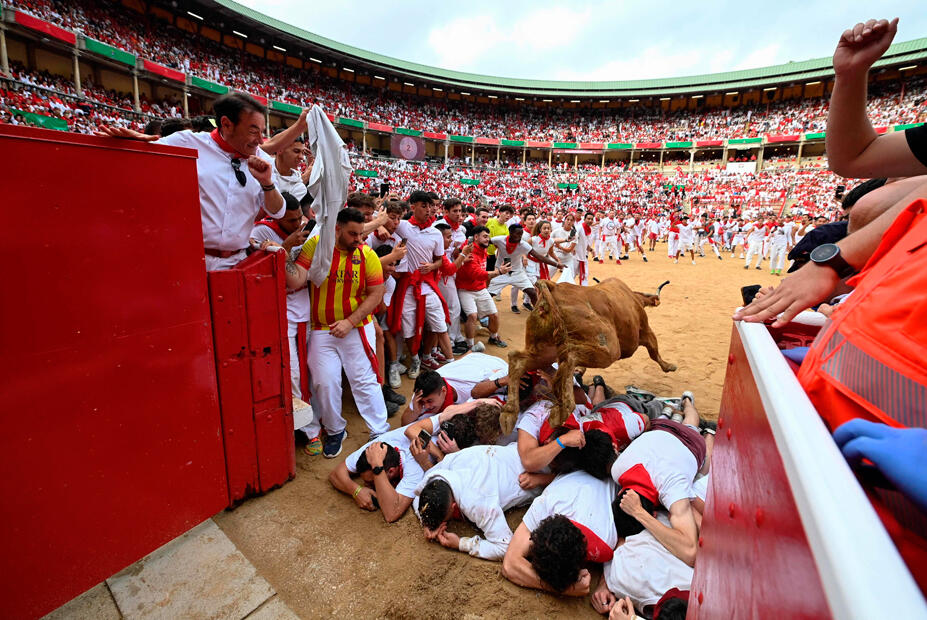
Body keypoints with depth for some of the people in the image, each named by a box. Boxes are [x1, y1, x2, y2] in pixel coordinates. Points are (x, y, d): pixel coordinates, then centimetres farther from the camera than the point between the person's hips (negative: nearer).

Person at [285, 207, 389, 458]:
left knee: (365, 380, 5)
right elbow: (296, 281, -13)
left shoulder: (367, 254, -6)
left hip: (357, 329, -1)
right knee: (325, 383, 7)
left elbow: (376, 294, -7)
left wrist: (350, 321, -14)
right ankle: (335, 431, 30)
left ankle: (380, 432, 20)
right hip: (322, 330, 1)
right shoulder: (315, 246, -7)